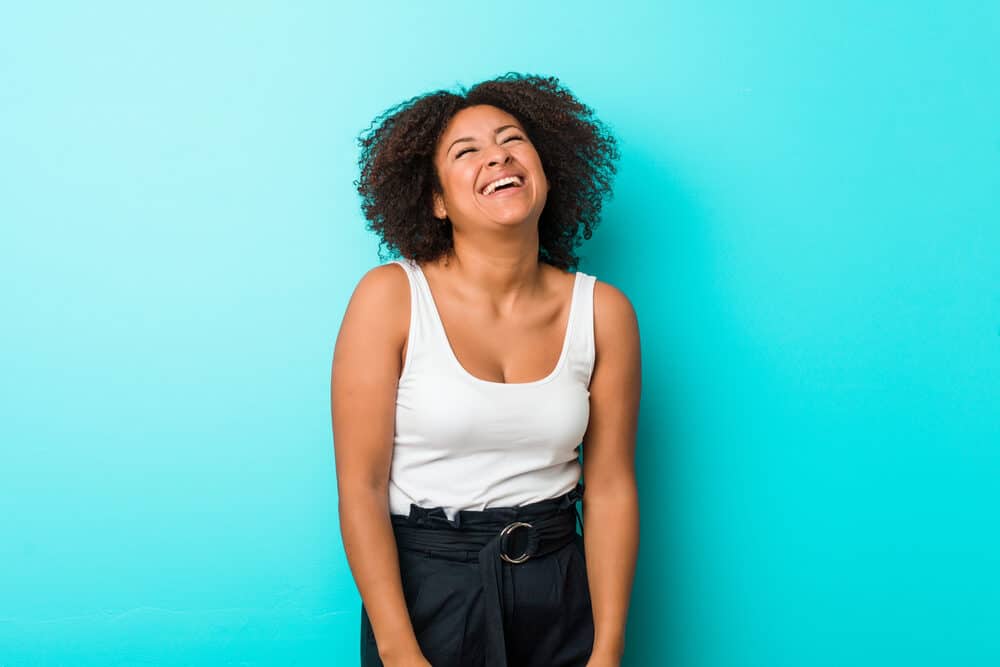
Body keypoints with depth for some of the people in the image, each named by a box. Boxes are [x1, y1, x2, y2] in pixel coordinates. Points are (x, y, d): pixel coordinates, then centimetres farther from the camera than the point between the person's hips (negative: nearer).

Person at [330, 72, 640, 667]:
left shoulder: (603, 311, -6)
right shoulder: (391, 296, -13)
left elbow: (611, 488, -3)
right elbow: (360, 487, -12)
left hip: (557, 592, 3)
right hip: (422, 585, -2)